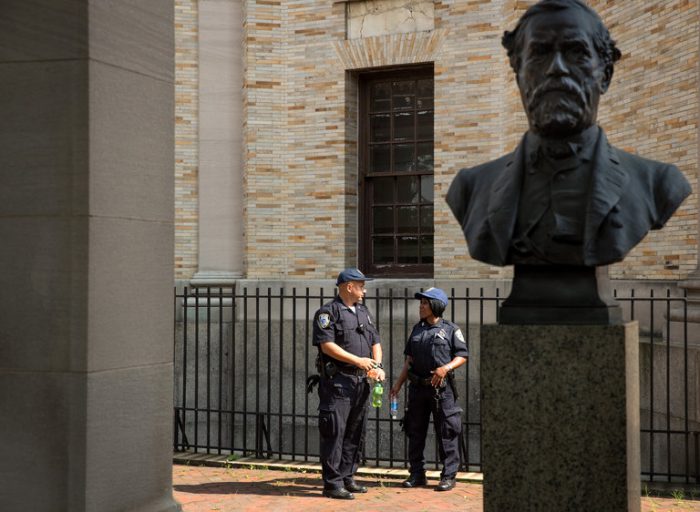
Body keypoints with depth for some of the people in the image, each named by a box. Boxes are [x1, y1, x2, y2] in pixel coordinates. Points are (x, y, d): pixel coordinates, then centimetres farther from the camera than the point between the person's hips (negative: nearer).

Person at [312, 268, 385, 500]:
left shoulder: (364, 313, 18)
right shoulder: (328, 312, -7)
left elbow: (375, 342, 19)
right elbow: (327, 345, -16)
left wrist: (377, 365, -1)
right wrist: (358, 360, -17)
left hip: (360, 382, 8)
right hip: (337, 381, -8)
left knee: (355, 433, 12)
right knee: (334, 432, -7)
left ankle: (347, 478, 21)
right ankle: (332, 484, -3)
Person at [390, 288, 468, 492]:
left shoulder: (451, 329, -1)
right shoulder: (417, 329, 14)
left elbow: (462, 356, -2)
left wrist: (446, 368, -18)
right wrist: (399, 383, 11)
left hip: (442, 388, -5)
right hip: (417, 387, 5)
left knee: (447, 432, -2)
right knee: (415, 431, 8)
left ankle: (448, 476, 4)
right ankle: (417, 474, 17)